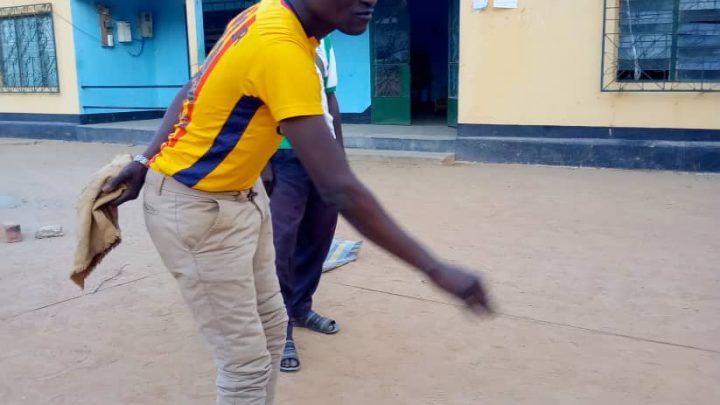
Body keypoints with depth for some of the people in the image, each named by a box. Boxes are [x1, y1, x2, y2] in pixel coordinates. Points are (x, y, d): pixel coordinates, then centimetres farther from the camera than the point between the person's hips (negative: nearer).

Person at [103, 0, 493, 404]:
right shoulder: (281, 48, -31)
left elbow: (194, 91, 8)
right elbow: (342, 190, -35)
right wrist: (435, 269, -32)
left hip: (241, 195, 9)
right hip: (195, 208, -9)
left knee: (271, 329, 16)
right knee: (247, 363, -2)